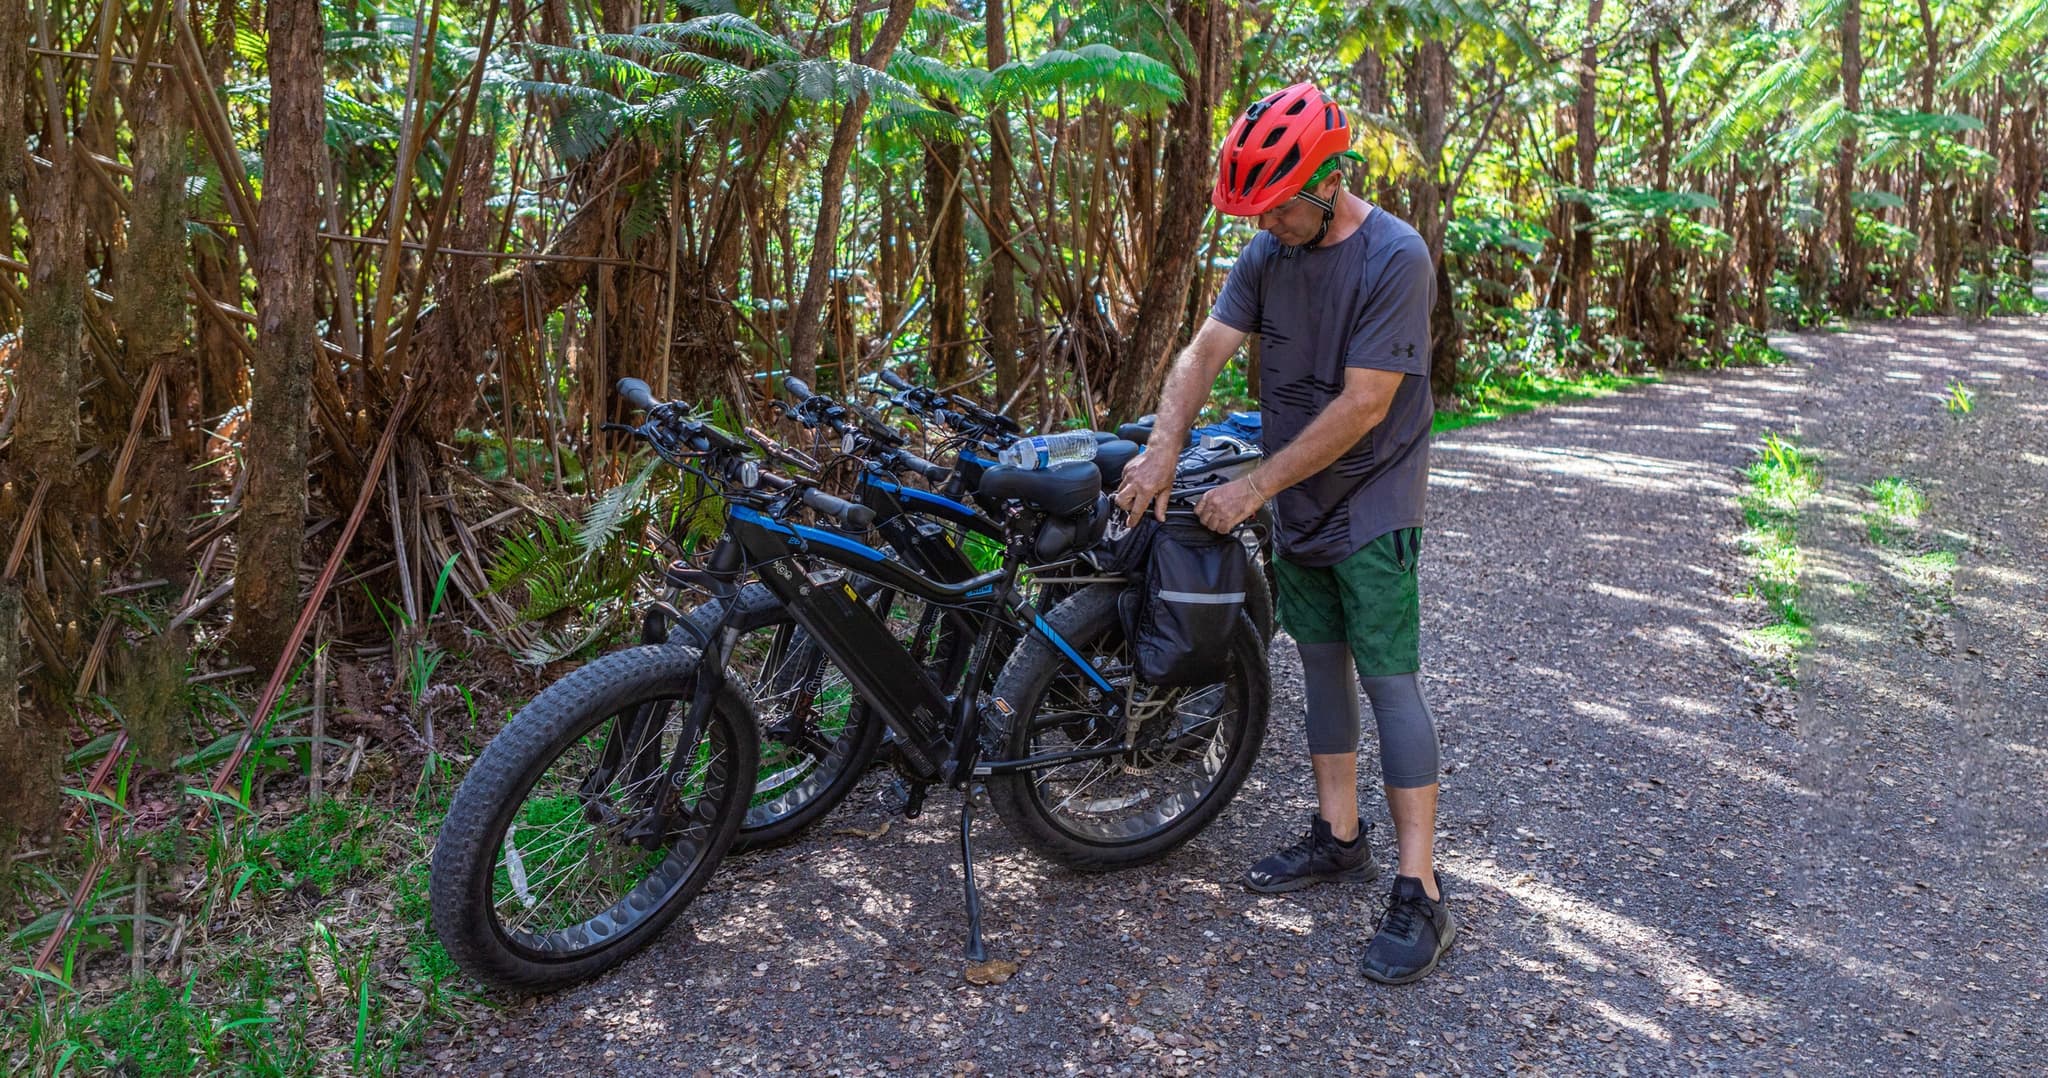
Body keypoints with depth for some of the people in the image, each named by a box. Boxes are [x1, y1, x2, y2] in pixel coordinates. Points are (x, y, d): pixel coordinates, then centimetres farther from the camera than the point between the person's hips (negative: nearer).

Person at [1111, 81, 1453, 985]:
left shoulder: (1395, 257, -20)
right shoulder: (1269, 251, 1)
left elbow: (1362, 405, -23)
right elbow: (1205, 350, -3)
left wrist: (1256, 485, -20)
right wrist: (1162, 450, -18)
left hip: (1372, 506, -7)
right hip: (1299, 505, 7)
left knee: (1388, 680, -7)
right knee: (1321, 664, 14)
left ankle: (1420, 894, 0)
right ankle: (1338, 837, 28)